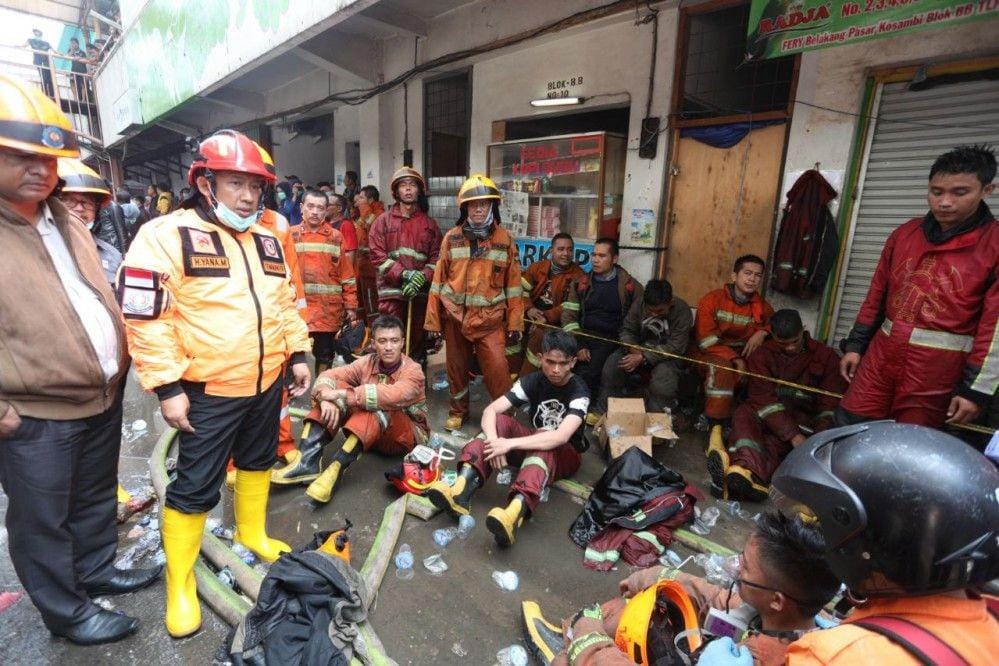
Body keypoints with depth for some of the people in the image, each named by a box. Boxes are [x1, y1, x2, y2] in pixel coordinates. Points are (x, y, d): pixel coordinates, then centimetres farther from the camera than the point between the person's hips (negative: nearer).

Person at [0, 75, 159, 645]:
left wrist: (119, 364, 14)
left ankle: (97, 570, 44)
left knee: (96, 500, 23)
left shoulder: (68, 221, 7)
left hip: (105, 397, 7)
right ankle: (67, 611, 32)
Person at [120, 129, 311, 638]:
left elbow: (285, 304, 14)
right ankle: (179, 582, 26)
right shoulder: (166, 236, -13)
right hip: (209, 391, -6)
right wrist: (167, 387, -17)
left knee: (258, 461, 22)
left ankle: (252, 532, 44)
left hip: (266, 383, 6)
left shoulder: (267, 241, 8)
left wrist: (298, 354, 8)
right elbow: (145, 318, -16)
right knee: (195, 487, 5)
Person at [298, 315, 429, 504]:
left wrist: (343, 394, -39)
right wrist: (327, 398, -34)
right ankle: (308, 460, -28)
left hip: (408, 435, -5)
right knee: (338, 385, -16)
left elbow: (393, 396, -39)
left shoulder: (412, 370, -19)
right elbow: (328, 376, -12)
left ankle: (336, 468, -41)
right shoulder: (368, 362, -5)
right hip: (370, 433, 5)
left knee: (378, 407, -35)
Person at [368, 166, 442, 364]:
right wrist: (404, 274, -15)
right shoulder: (383, 220, 7)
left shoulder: (430, 224, 11)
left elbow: (436, 258, 5)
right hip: (391, 293, -2)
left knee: (418, 345, 11)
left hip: (420, 294, 2)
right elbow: (377, 256, -2)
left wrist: (421, 277, -14)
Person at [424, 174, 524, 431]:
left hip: (490, 319, -1)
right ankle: (458, 410, 35)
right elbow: (439, 281, 3)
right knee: (456, 368, 13)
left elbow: (513, 284, 1)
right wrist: (433, 321, 1)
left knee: (497, 369, -8)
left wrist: (515, 323, -1)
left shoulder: (505, 239, 1)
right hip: (455, 316, 2)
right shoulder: (451, 238, 2)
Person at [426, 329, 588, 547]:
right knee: (500, 421, -24)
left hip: (564, 454, -4)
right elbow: (490, 410, -19)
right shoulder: (532, 381, -9)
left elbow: (561, 436, -36)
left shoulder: (579, 391, -20)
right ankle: (461, 492, -43)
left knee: (543, 443, -39)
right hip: (533, 444, 4)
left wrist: (510, 443, -43)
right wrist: (494, 441, -40)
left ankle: (515, 512, -65)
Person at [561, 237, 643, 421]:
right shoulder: (581, 283, 13)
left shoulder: (630, 286, 5)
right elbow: (568, 316, 7)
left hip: (610, 339, -3)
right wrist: (577, 345, -6)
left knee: (588, 372, -29)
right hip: (582, 336, 3)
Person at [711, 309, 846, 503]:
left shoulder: (826, 356, 5)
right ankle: (753, 476, -56)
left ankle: (745, 469, -60)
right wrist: (793, 435, -23)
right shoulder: (762, 355, 2)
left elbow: (831, 404, -2)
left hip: (805, 420, 0)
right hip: (768, 418, 1)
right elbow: (764, 398, -11)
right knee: (743, 413, -32)